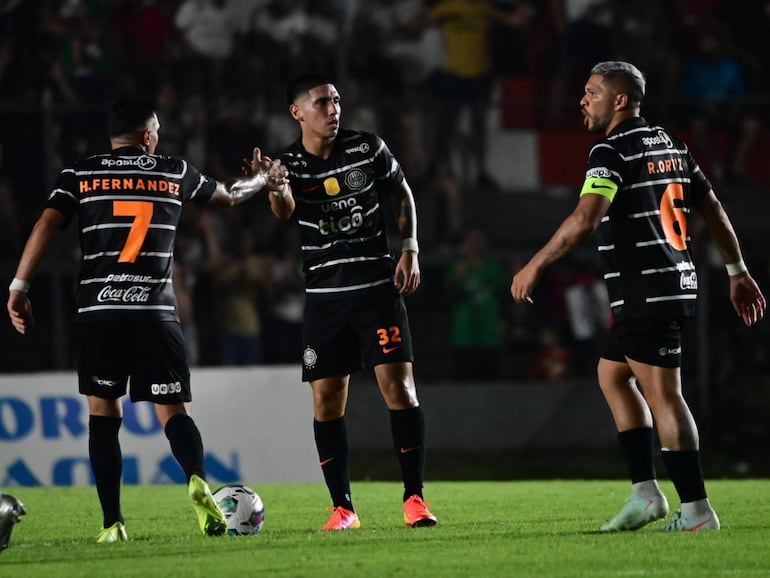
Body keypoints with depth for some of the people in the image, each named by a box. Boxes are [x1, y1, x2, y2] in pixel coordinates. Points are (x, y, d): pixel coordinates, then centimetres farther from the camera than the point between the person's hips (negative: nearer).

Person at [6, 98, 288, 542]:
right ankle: (198, 480, -26)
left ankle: (113, 523, 2)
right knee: (173, 410, 4)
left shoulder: (79, 176, 8)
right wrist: (263, 180, 47)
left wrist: (19, 288, -5)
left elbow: (47, 225, -4)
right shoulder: (174, 173, 12)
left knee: (103, 412, 9)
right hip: (156, 311, 0)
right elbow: (230, 195, 28)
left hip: (99, 310, 0)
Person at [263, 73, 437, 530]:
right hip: (324, 295, 1)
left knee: (398, 385, -10)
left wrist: (410, 250, 0)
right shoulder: (289, 164, -3)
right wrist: (275, 188, -47)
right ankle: (343, 507, 9)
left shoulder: (368, 148, -1)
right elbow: (284, 211, -24)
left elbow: (403, 195, 13)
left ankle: (415, 498, -4)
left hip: (378, 286, -1)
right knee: (327, 400, 0)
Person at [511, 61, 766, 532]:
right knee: (612, 373, 18)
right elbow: (713, 210, 19)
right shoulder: (671, 145, 15)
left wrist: (536, 266, -18)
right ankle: (646, 492, 12)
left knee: (662, 394, -7)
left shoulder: (613, 151, -11)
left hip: (645, 293, -10)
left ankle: (696, 509, -8)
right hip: (678, 283, 10)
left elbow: (585, 219, -24)